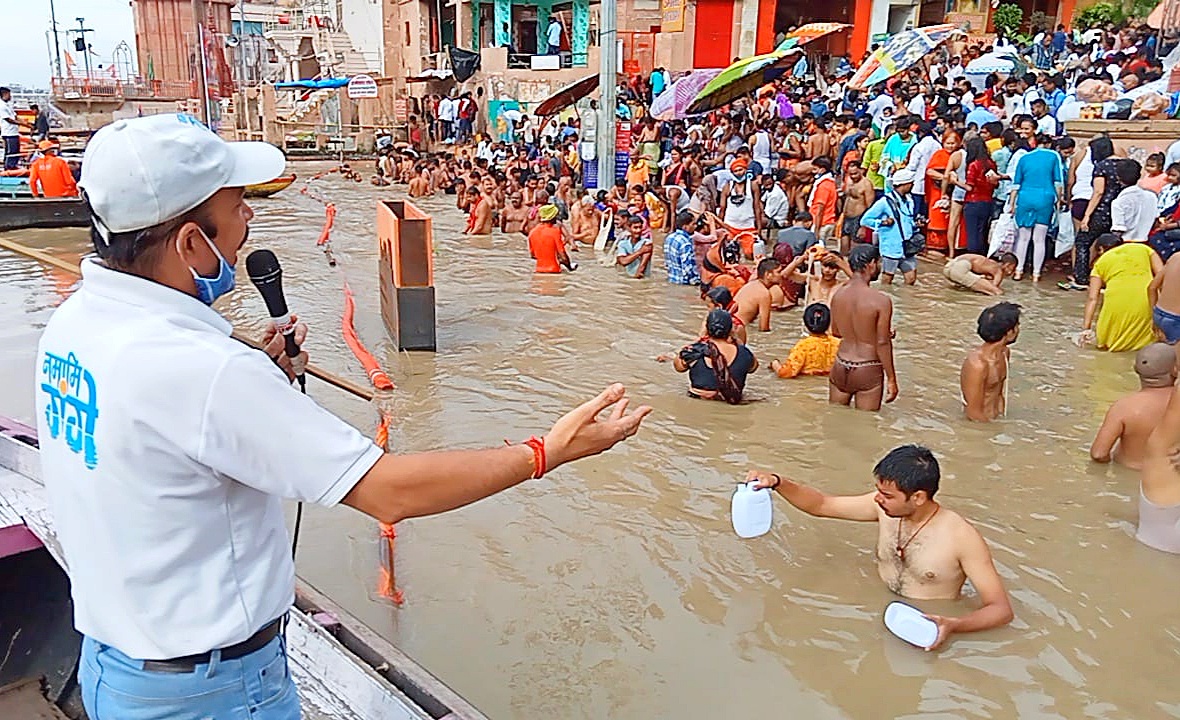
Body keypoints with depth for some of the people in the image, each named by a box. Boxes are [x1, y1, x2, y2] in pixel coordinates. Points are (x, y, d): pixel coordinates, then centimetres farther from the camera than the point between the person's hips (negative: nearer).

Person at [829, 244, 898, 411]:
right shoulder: (881, 300, -16)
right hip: (868, 372, -4)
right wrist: (891, 379, -5)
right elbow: (883, 344, -14)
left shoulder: (837, 295, -1)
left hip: (840, 367, 5)